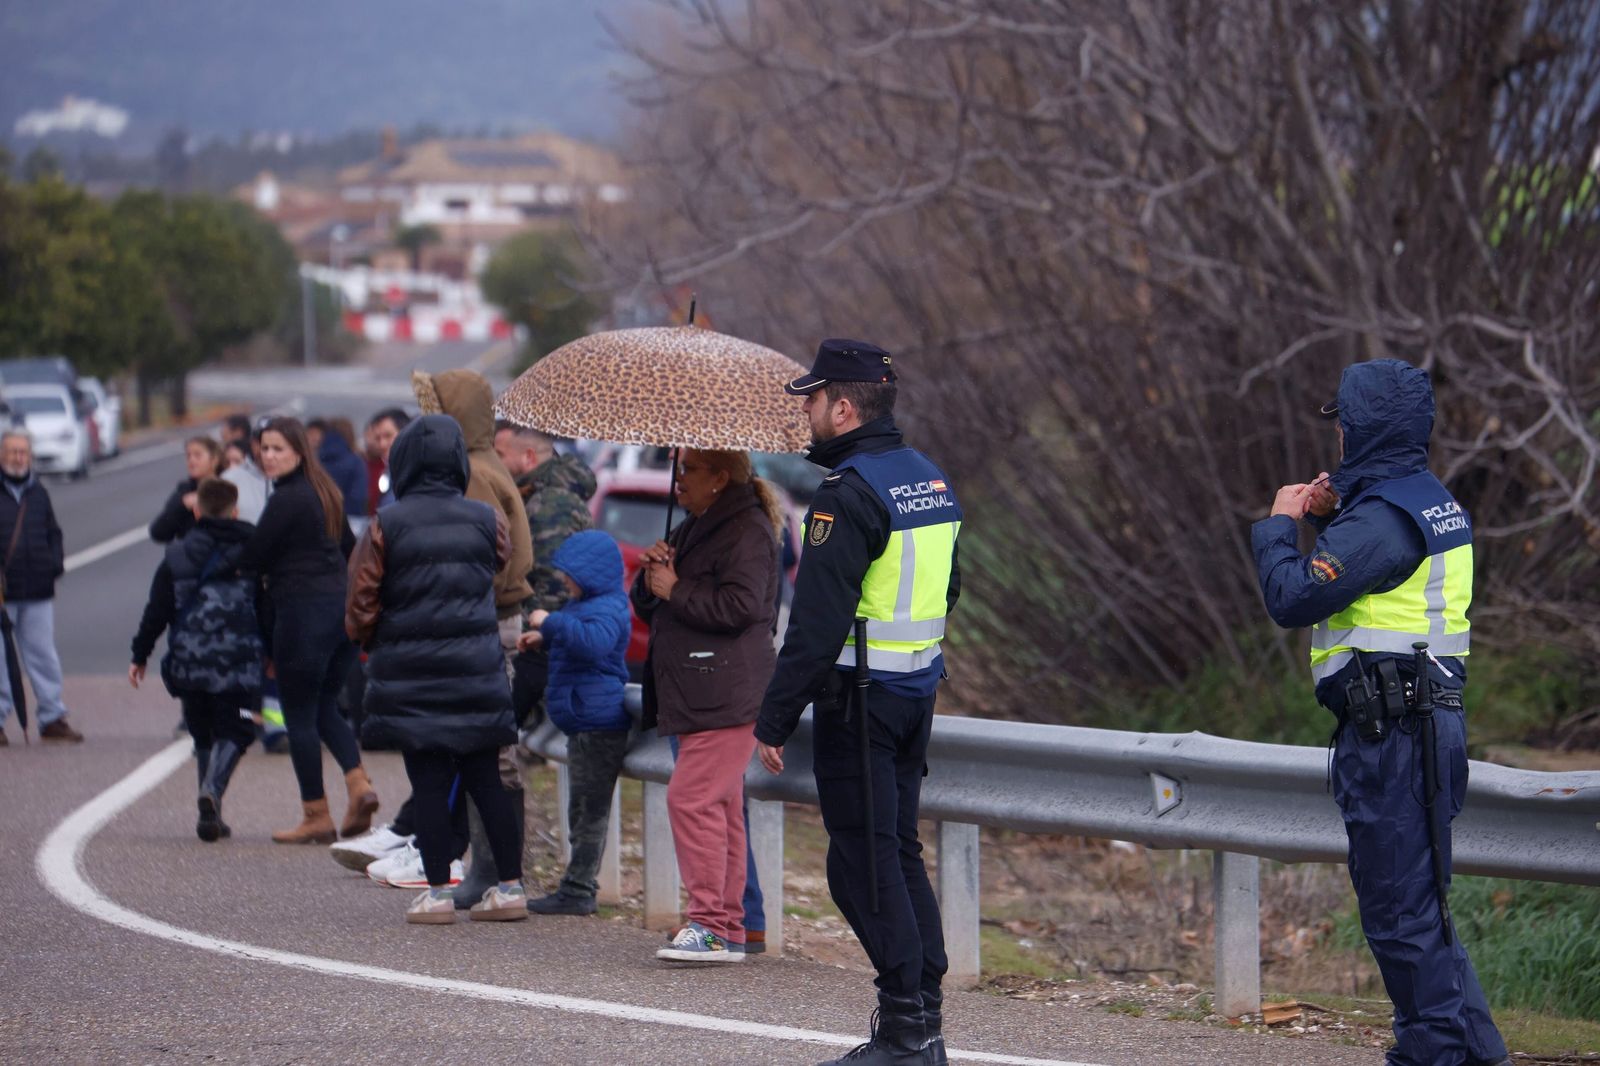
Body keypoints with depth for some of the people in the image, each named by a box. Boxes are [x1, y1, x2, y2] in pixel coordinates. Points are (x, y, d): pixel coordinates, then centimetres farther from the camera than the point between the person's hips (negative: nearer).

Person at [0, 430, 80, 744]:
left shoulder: (38, 493, 13)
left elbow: (53, 533, 21)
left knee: (43, 655, 8)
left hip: (37, 590, 4)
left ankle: (52, 718, 13)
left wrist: (56, 561, 3)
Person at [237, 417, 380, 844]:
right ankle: (358, 782, -3)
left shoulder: (287, 500, -14)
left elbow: (251, 559, -10)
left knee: (299, 715, 1)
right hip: (342, 608, 9)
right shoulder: (326, 493, 12)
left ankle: (316, 817, 4)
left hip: (302, 612, -9)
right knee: (325, 708, 17)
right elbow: (348, 548, 21)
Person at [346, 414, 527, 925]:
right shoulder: (486, 520, -2)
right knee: (485, 779, 10)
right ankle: (510, 885, 9)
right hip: (477, 670, 2)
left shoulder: (386, 526, -9)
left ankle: (438, 890, 1)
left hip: (410, 674, -2)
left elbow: (361, 604, -5)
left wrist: (369, 640, 14)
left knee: (428, 783, 2)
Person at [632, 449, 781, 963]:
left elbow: (739, 606, -21)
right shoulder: (690, 530, 22)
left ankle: (712, 924, -16)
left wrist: (676, 590, -12)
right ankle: (729, 927, 13)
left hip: (727, 697, -10)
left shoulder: (747, 532, -9)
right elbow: (648, 607, 25)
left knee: (692, 797, -16)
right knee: (720, 806, 10)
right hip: (692, 695, 10)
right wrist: (651, 580, 3)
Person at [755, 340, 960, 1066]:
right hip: (917, 692, 9)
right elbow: (948, 591, 21)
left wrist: (774, 721, -16)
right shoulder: (931, 479, 12)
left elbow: (817, 624, -20)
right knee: (899, 850, 14)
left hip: (859, 702, -9)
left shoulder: (848, 496, -17)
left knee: (862, 862, -4)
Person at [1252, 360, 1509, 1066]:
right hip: (1424, 720, 10)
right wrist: (1330, 515, 13)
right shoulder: (1430, 499, 15)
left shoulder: (1381, 517, -16)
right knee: (1412, 898, 16)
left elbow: (1293, 599, -20)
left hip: (1390, 734, -10)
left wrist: (1280, 524, -4)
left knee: (1398, 904, -5)